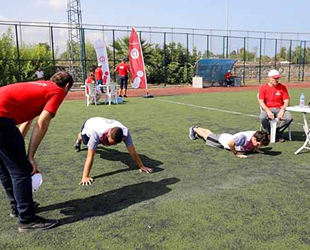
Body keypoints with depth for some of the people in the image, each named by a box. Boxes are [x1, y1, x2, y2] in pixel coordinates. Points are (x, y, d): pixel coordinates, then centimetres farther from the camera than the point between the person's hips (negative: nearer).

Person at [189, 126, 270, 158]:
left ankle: (198, 128, 58)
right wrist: (236, 153, -42)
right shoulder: (243, 137, -49)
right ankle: (194, 129, 50)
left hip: (230, 137, 6)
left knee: (211, 135, 32)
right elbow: (230, 143, -58)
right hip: (222, 139, -6)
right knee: (206, 136, 23)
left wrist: (256, 148, -11)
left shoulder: (256, 135, -26)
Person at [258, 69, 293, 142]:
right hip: (267, 109, -2)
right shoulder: (263, 88, 1)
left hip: (279, 109, 2)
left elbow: (286, 101, 2)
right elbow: (261, 102, -5)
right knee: (262, 117, -34)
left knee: (289, 118, -27)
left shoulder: (282, 87, 5)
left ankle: (278, 133, -1)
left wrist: (282, 110, -17)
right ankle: (270, 133, -4)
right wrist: (268, 111, -20)